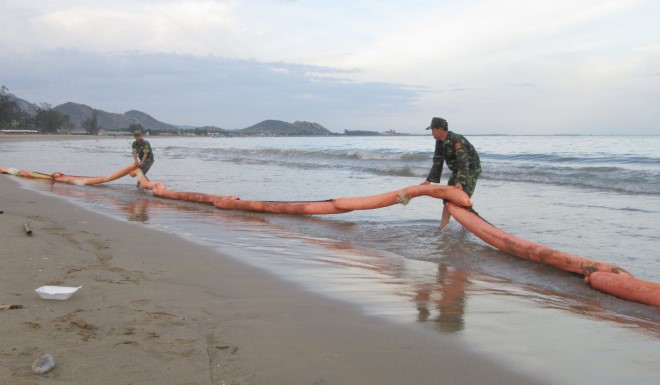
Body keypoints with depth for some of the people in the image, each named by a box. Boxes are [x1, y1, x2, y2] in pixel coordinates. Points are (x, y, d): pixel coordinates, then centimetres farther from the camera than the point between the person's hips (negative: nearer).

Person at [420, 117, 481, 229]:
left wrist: (460, 182, -46)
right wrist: (429, 180, -4)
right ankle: (442, 228, 7)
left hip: (471, 170, -8)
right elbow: (437, 163, 3)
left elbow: (463, 163, -36)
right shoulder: (439, 142, -1)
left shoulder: (457, 140, -29)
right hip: (457, 170, 9)